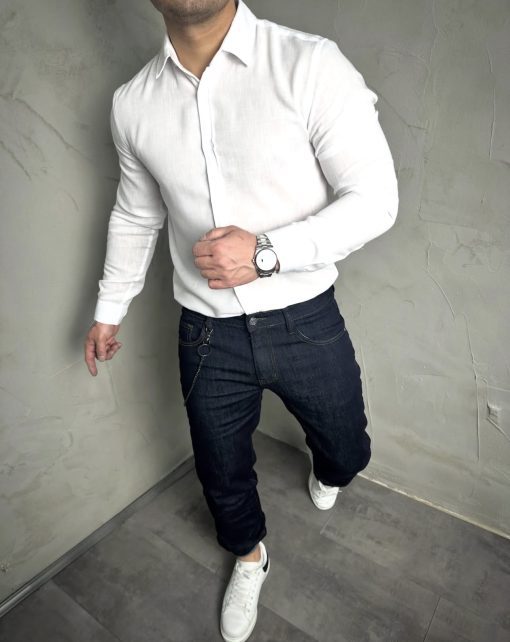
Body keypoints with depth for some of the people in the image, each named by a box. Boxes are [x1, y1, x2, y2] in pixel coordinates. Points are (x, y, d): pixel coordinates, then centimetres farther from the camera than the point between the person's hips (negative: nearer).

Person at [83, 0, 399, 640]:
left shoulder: (311, 65, -12)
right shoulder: (132, 103, 1)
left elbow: (375, 198, -12)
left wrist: (267, 252, -25)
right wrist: (108, 310, 21)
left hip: (306, 323, -1)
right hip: (207, 334, 3)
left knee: (347, 452, 21)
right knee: (222, 473, 20)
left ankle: (325, 471, 63)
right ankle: (250, 556, 56)